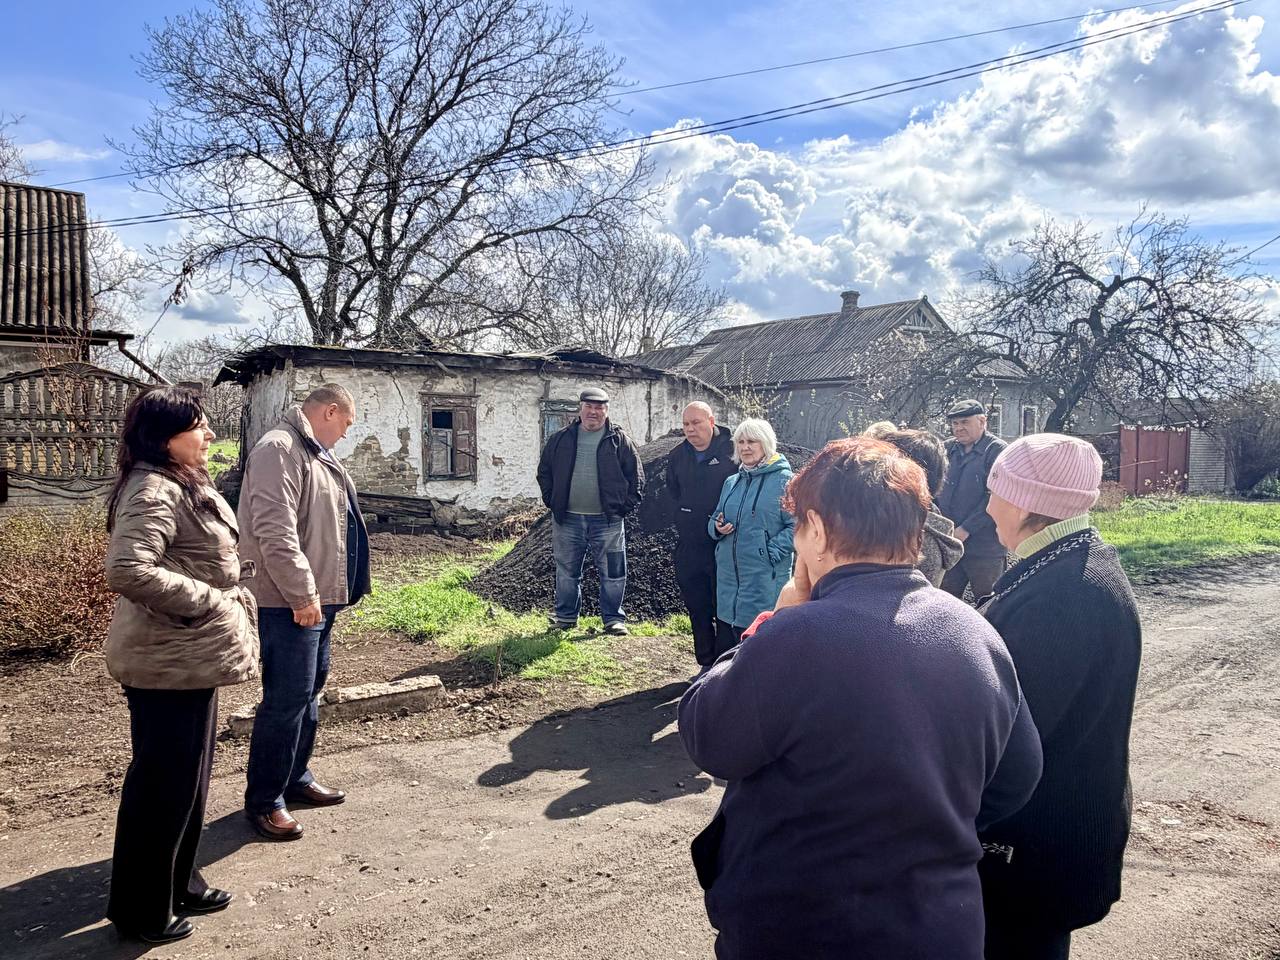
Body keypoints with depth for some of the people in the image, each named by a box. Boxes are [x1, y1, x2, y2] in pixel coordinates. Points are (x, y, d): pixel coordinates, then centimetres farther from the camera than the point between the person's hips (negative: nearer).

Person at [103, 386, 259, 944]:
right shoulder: (154, 490, -20)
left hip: (192, 657, 10)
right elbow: (128, 570, -34)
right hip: (169, 663, -10)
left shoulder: (184, 485, 13)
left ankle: (178, 883, 36)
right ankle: (141, 910, 21)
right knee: (162, 783, 4)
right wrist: (206, 600, -24)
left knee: (189, 776, 20)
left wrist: (230, 594, 11)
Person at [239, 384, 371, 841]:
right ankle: (263, 801, 10)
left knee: (309, 692, 19)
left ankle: (296, 779, 33)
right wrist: (302, 594, -24)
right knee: (286, 701, -4)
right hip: (291, 602, -11)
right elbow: (275, 530, -25)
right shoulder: (278, 449, -16)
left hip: (320, 597, 11)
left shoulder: (315, 453, 17)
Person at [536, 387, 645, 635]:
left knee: (613, 573, 3)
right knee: (567, 572, 12)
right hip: (567, 519, 2)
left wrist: (626, 505, -3)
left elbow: (636, 476, 4)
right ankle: (566, 616, 26)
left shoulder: (619, 440, 2)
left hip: (607, 520, -2)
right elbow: (544, 471, 15)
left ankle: (614, 618, 17)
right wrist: (552, 500, 7)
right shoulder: (561, 439, 7)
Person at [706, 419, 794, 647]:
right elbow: (714, 521, 21)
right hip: (728, 575, 6)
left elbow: (796, 525, -12)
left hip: (765, 578, -6)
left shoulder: (783, 480, -7)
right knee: (724, 641, 11)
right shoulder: (731, 482, 14)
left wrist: (771, 553, -18)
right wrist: (717, 527, -1)